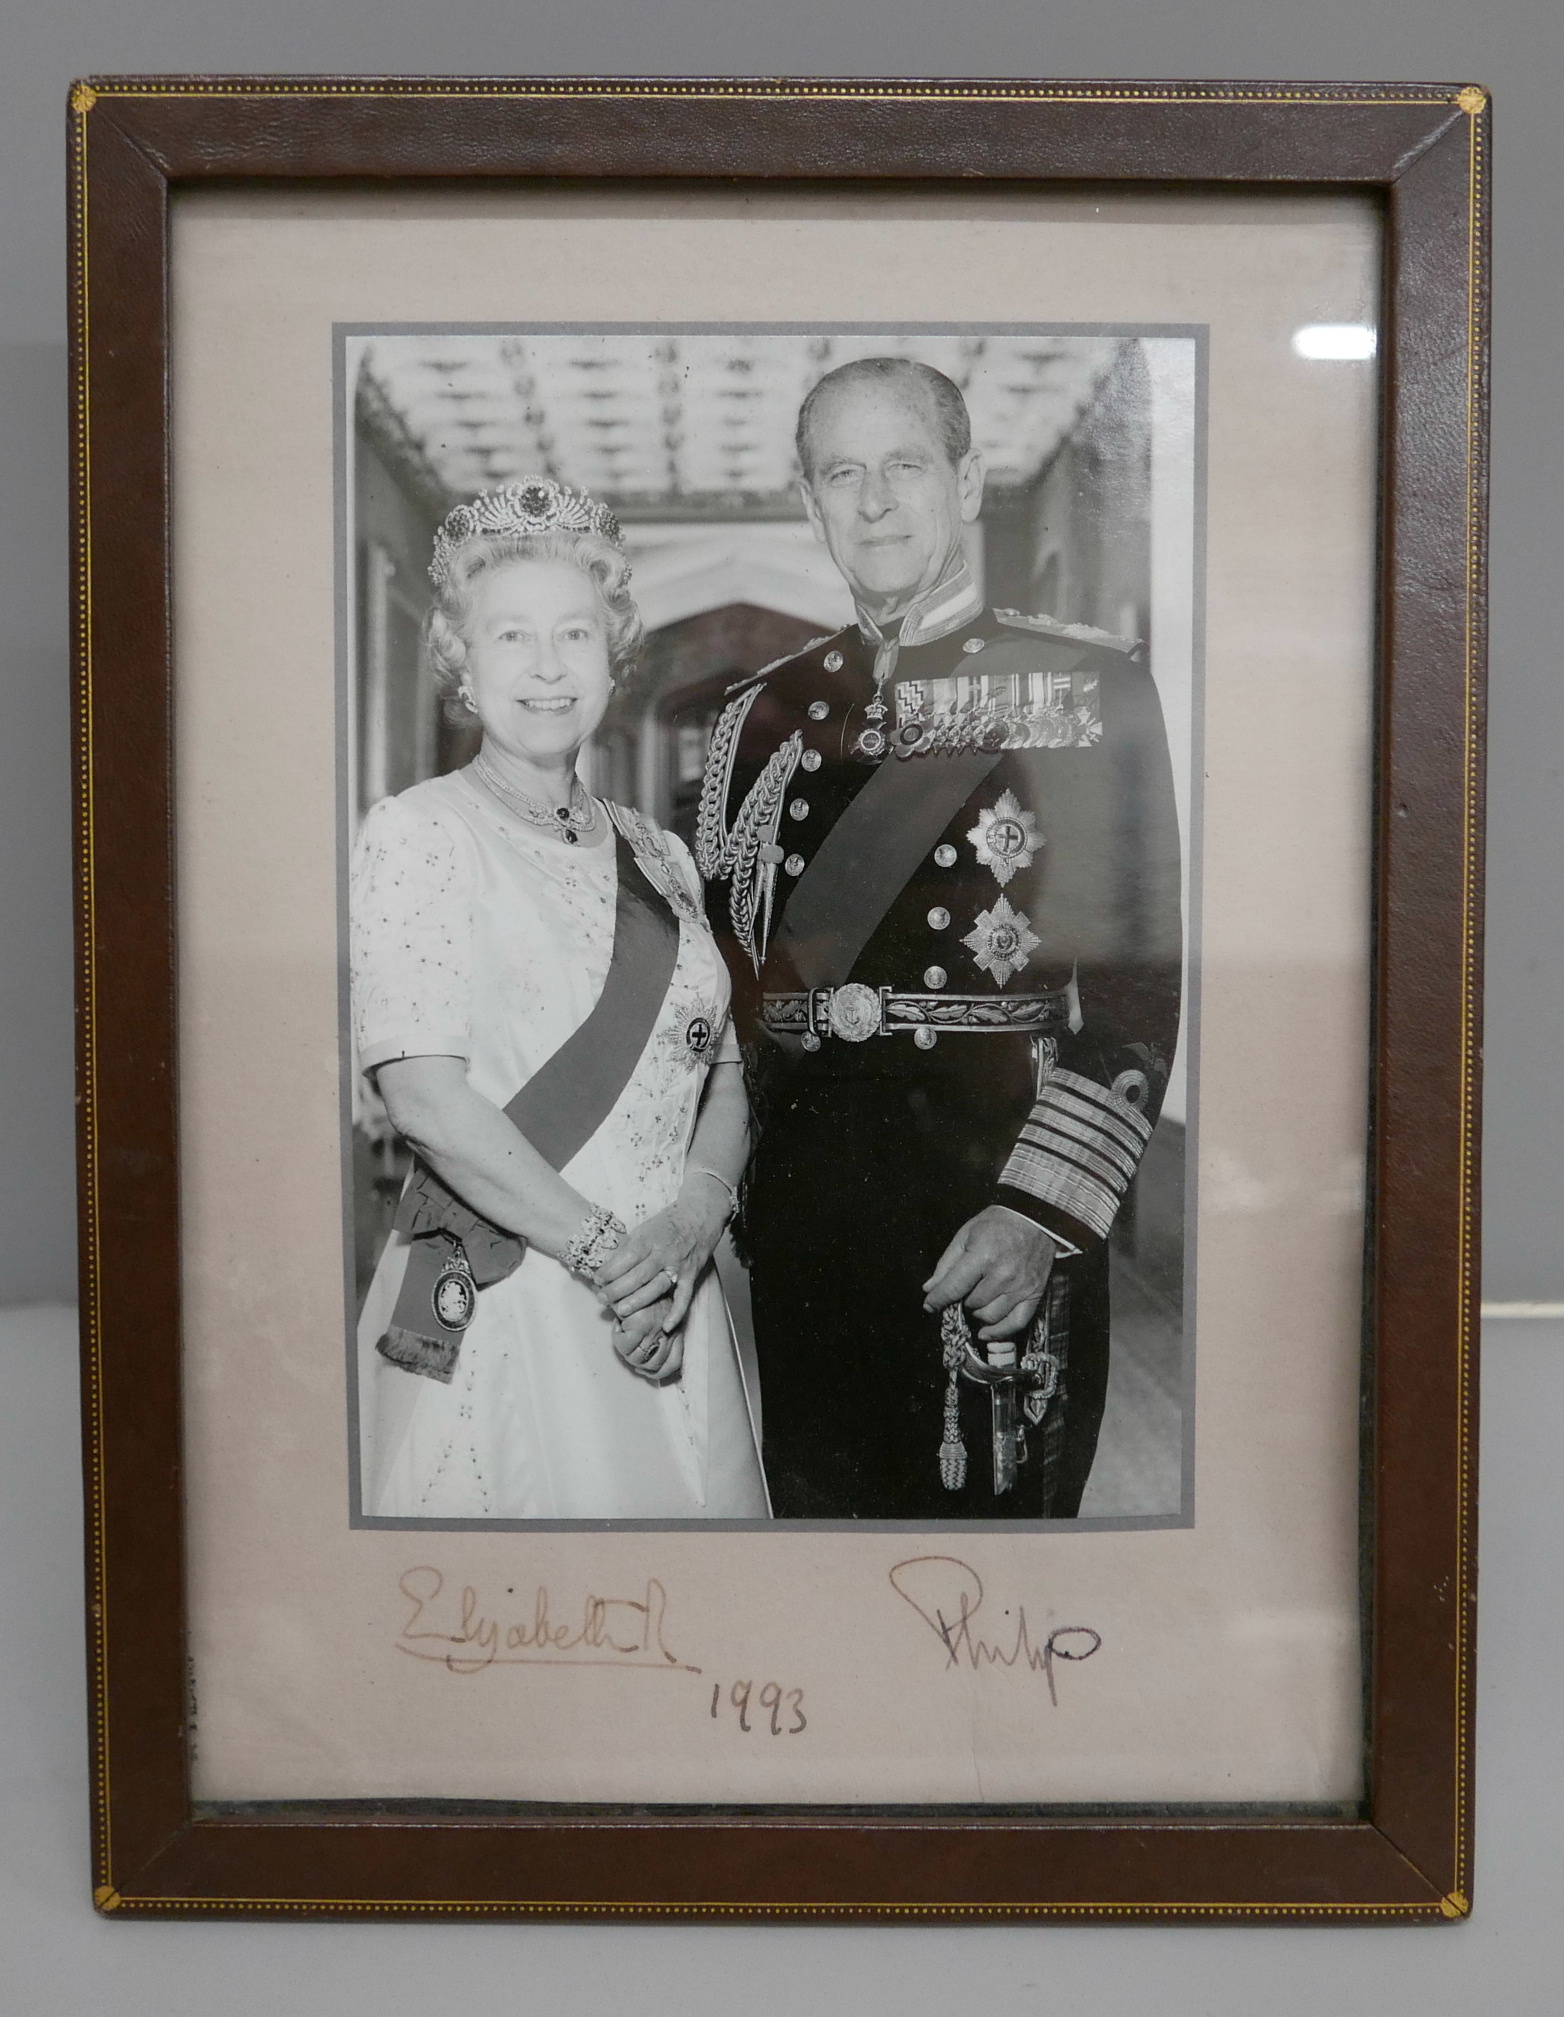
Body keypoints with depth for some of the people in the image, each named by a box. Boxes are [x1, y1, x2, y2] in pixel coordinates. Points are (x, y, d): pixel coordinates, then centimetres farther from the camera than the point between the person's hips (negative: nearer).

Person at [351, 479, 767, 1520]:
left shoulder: (659, 854, 12)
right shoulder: (418, 830, -5)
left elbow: (724, 1073, 10)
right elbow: (424, 1093, -15)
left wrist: (698, 1209, -10)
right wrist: (603, 1249, -15)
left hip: (671, 1308, 5)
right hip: (492, 1311, -5)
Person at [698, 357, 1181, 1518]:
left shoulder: (1090, 688, -2)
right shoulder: (765, 713, 11)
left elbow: (1142, 975, -8)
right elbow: (720, 970, 14)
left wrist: (1039, 1213, -16)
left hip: (999, 1209, -4)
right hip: (800, 1198, 4)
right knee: (816, 1499, 15)